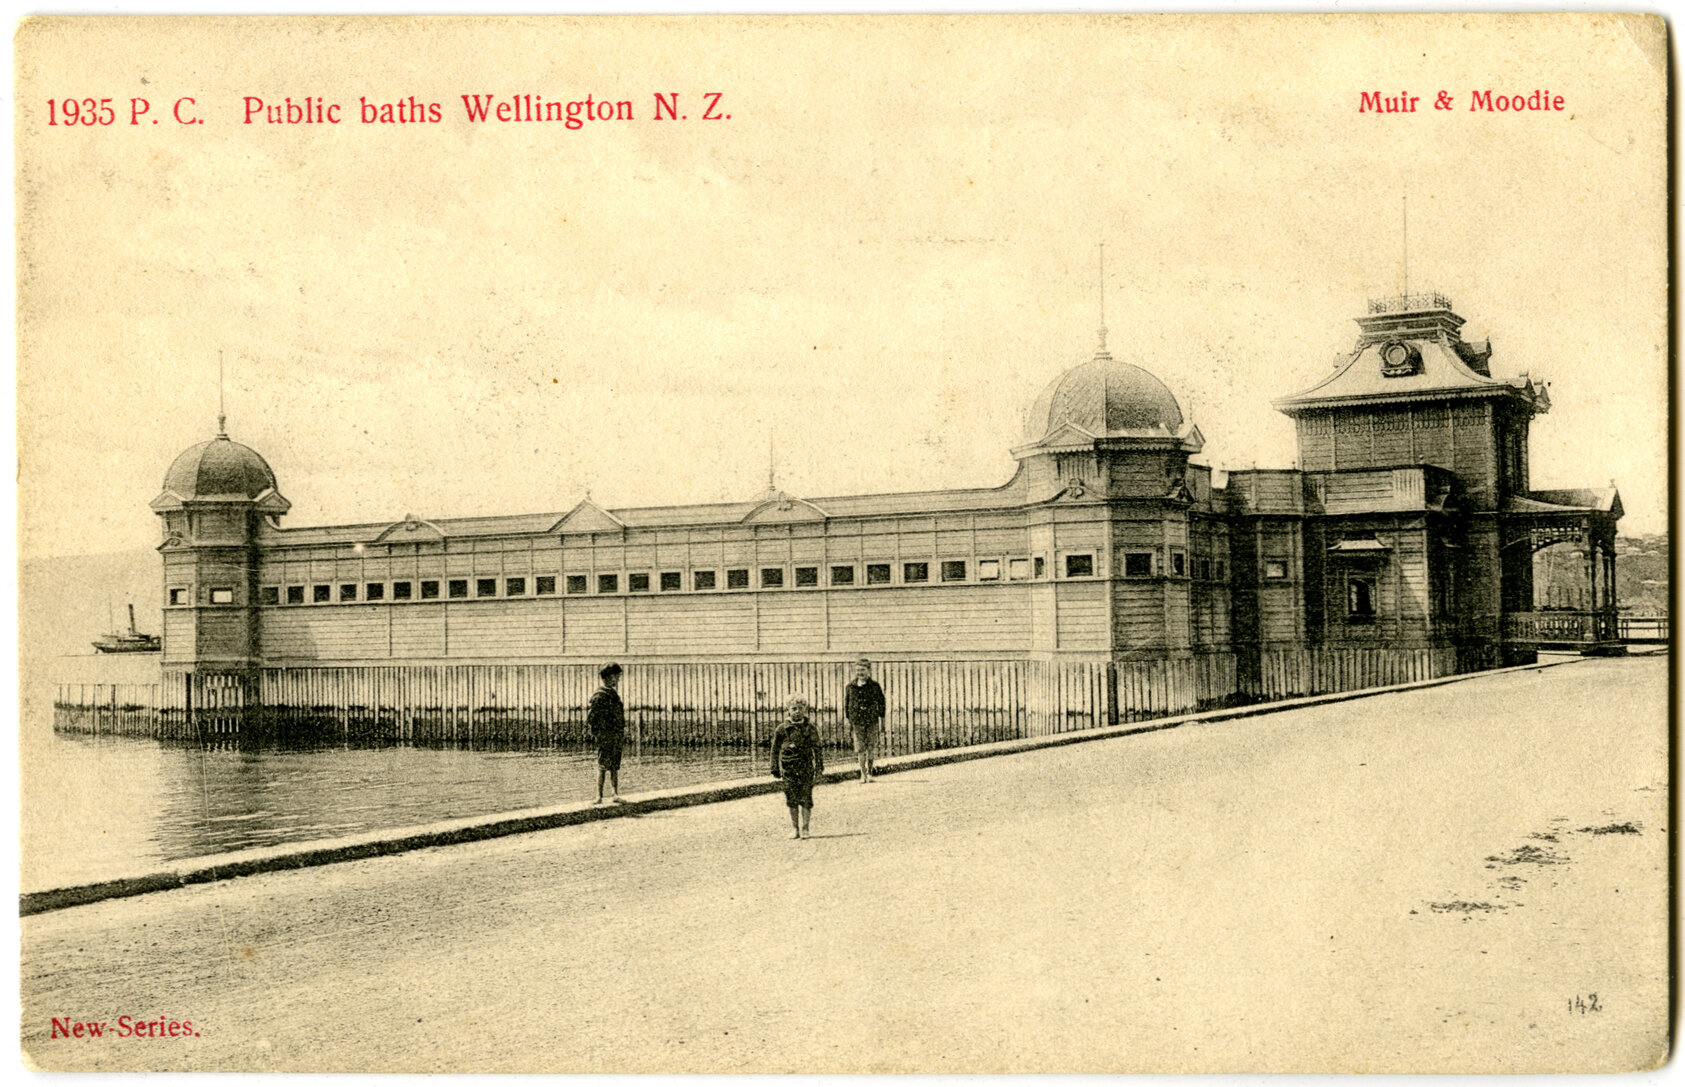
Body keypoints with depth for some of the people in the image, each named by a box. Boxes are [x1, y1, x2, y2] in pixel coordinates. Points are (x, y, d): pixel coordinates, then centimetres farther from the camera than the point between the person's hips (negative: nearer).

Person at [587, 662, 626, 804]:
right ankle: (599, 796, -3)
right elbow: (591, 717, -16)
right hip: (605, 737, -8)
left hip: (616, 737, 8)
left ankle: (616, 794, 15)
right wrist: (597, 735, -17)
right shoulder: (600, 695, -12)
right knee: (603, 766, -6)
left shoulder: (614, 694, 16)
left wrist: (622, 736, 21)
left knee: (615, 766, 11)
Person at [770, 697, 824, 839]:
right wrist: (775, 768, 8)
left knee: (806, 798, -3)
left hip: (806, 767, -1)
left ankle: (806, 828, 3)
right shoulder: (783, 729, 5)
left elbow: (817, 747, 10)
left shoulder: (810, 728, 4)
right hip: (788, 767, 1)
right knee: (792, 799, 4)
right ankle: (795, 829, 12)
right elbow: (775, 750, 10)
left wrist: (819, 765, 5)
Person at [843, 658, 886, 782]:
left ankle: (870, 772, 15)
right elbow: (846, 704, 10)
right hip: (857, 722, 1)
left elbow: (881, 702, 4)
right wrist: (848, 721, 7)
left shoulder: (875, 686, -1)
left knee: (871, 747, 2)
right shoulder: (850, 687, 3)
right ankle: (863, 774, 5)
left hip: (872, 721, -1)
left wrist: (881, 719, 3)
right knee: (860, 748, -1)